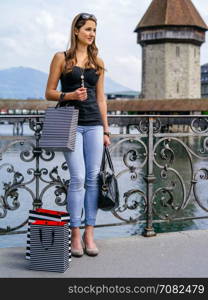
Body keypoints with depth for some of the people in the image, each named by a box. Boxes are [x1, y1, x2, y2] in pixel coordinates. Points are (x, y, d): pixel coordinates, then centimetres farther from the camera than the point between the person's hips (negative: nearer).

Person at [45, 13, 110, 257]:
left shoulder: (97, 62, 15)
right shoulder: (61, 58, 5)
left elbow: (100, 98, 15)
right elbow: (49, 93, 3)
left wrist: (106, 130, 11)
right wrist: (70, 95, -16)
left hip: (94, 124, 4)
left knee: (93, 178, -1)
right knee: (78, 177, -10)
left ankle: (89, 234, 7)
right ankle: (75, 235, 1)